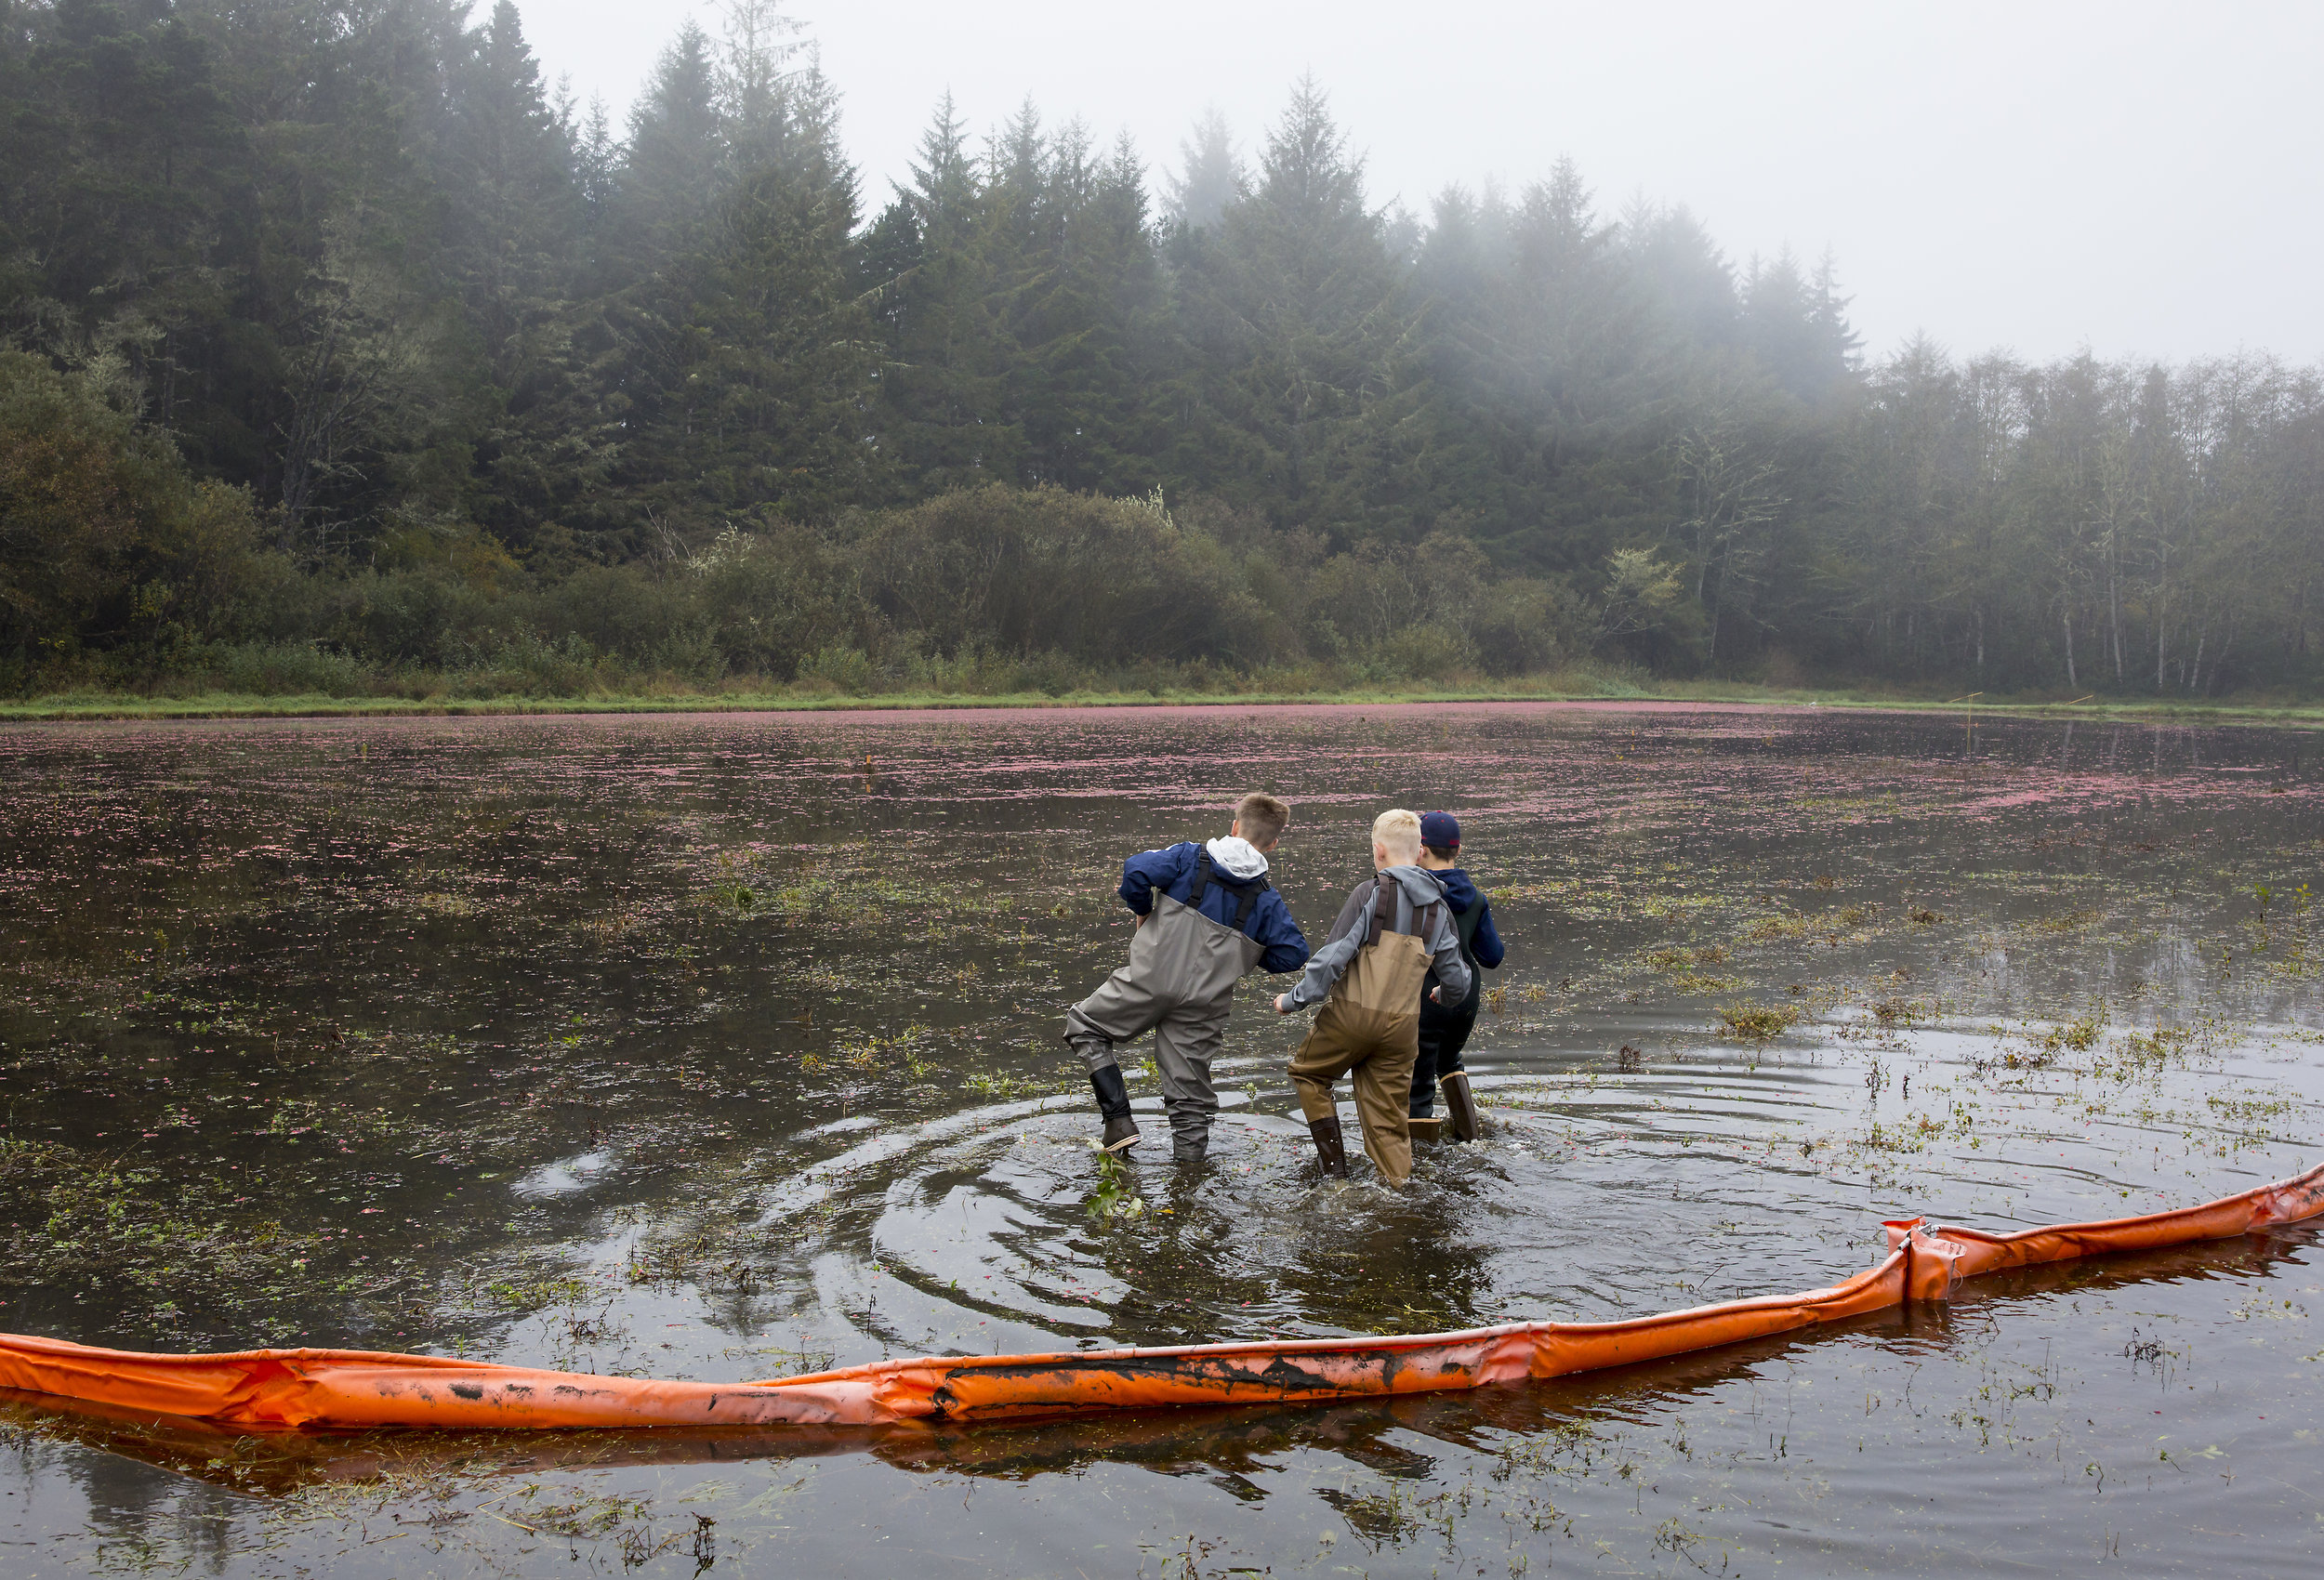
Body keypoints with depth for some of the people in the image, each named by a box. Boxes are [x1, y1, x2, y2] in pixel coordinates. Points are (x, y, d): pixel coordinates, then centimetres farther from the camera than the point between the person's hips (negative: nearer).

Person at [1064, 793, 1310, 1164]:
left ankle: (1119, 1119, 6)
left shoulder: (1190, 858, -3)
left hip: (1151, 979, -2)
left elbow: (1136, 870, -15)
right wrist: (1246, 955, 13)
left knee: (1084, 1026, 17)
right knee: (1189, 1090, 12)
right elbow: (1293, 953, -3)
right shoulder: (1266, 900, 2)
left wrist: (1143, 911, 4)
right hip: (1203, 1005, 2)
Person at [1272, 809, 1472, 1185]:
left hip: (1351, 1013, -4)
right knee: (1390, 1122, 12)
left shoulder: (1371, 892, -9)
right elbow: (1457, 980, 12)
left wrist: (1295, 999, -4)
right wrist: (1444, 995, 35)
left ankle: (1335, 1169, 13)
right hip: (1401, 1026, 4)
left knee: (1308, 1073, 19)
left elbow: (1335, 954, -13)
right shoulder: (1438, 908, 8)